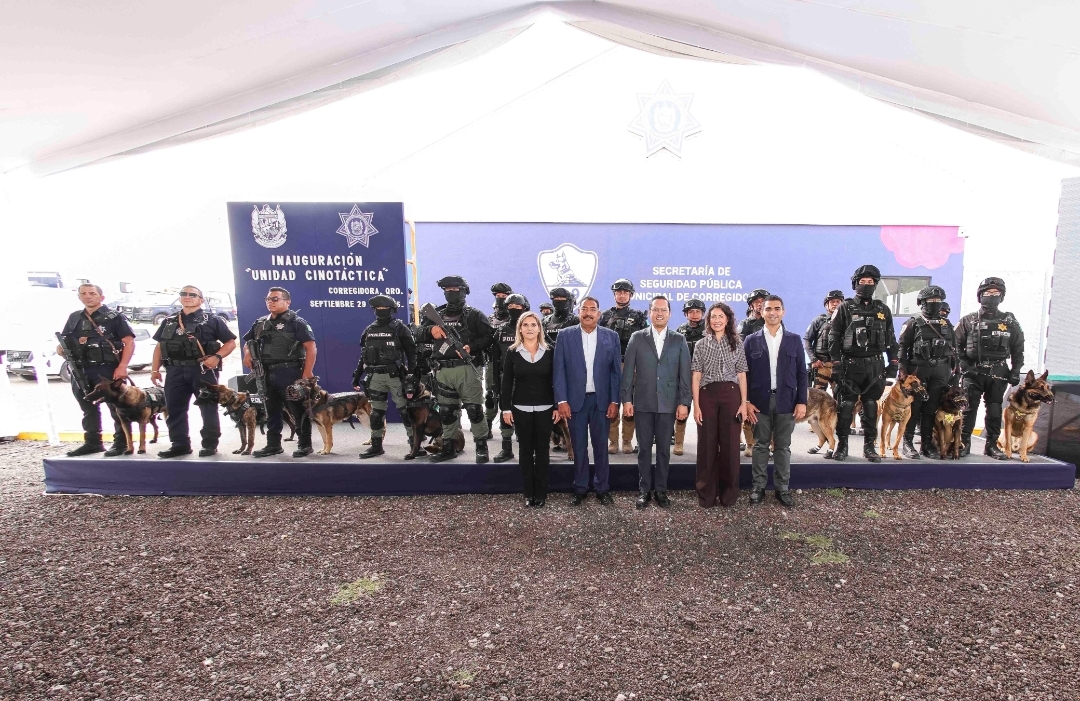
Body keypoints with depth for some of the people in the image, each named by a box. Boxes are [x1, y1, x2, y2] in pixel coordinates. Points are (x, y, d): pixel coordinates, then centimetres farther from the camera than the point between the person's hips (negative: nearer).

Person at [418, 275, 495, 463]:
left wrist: (471, 347, -18)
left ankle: (481, 447, 5)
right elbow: (421, 336, 15)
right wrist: (430, 329, -7)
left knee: (474, 409, -6)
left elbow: (489, 336, -4)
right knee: (446, 411, 11)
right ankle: (448, 447, 22)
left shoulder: (474, 314, 4)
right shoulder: (437, 314, 17)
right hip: (443, 371, 5)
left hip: (466, 369, -4)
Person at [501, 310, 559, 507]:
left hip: (545, 409, 0)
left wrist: (557, 406, -2)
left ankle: (541, 493, 15)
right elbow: (506, 382, 1)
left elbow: (555, 381, 3)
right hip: (521, 409, 0)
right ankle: (528, 493, 15)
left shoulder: (549, 352, 2)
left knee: (542, 451, 6)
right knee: (525, 451, 6)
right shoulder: (512, 353, 1)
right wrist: (505, 408, -4)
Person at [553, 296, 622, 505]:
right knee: (579, 447, 9)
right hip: (575, 400, 0)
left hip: (601, 400, 1)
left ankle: (602, 488, 24)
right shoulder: (565, 335, 0)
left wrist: (614, 401, -3)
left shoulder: (611, 336, 2)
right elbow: (558, 370, -2)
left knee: (601, 446, 10)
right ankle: (580, 488, 22)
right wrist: (561, 400, -9)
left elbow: (616, 371, 2)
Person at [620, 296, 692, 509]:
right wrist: (626, 399, -4)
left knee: (664, 448, 8)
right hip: (643, 402, 0)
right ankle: (644, 490, 18)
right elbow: (628, 371, 1)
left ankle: (661, 490, 20)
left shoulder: (679, 340, 4)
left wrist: (684, 402, -5)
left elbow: (685, 373, 1)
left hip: (668, 403, 0)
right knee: (644, 448, 7)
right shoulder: (637, 338, 3)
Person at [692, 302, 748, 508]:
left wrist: (744, 403, -1)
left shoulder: (737, 343, 8)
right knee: (707, 444, 3)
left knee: (730, 444, 3)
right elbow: (695, 376, 2)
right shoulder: (701, 344, 6)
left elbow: (742, 375, 7)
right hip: (707, 395, 0)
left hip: (731, 395, 0)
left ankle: (729, 493, 18)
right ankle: (707, 494, 15)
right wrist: (696, 405, -5)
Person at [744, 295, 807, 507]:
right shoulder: (751, 341, 2)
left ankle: (783, 488, 18)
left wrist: (802, 401, -2)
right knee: (760, 446, 7)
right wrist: (746, 401, -6)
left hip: (786, 402, 1)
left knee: (783, 447, 8)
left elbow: (801, 373, 5)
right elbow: (744, 373, 1)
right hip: (760, 402, -1)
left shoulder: (794, 339, 5)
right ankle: (758, 487, 15)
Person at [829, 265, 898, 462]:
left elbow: (891, 339, 14)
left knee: (871, 407, 7)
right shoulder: (845, 308, 1)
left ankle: (869, 446, 16)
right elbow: (834, 338, -3)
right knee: (845, 406, -1)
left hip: (875, 366, 3)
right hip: (850, 365, -3)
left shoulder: (883, 310, 11)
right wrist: (836, 364, -10)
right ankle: (842, 445, 8)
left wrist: (893, 363, 6)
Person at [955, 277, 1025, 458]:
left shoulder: (1009, 322, 8)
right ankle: (964, 443, 5)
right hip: (973, 373, -2)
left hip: (998, 374, 2)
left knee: (994, 411, 8)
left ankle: (992, 445, 17)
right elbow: (957, 346, 1)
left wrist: (1015, 371, 2)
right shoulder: (968, 320, 2)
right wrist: (964, 365, -9)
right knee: (968, 409, -2)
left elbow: (1018, 349, 9)